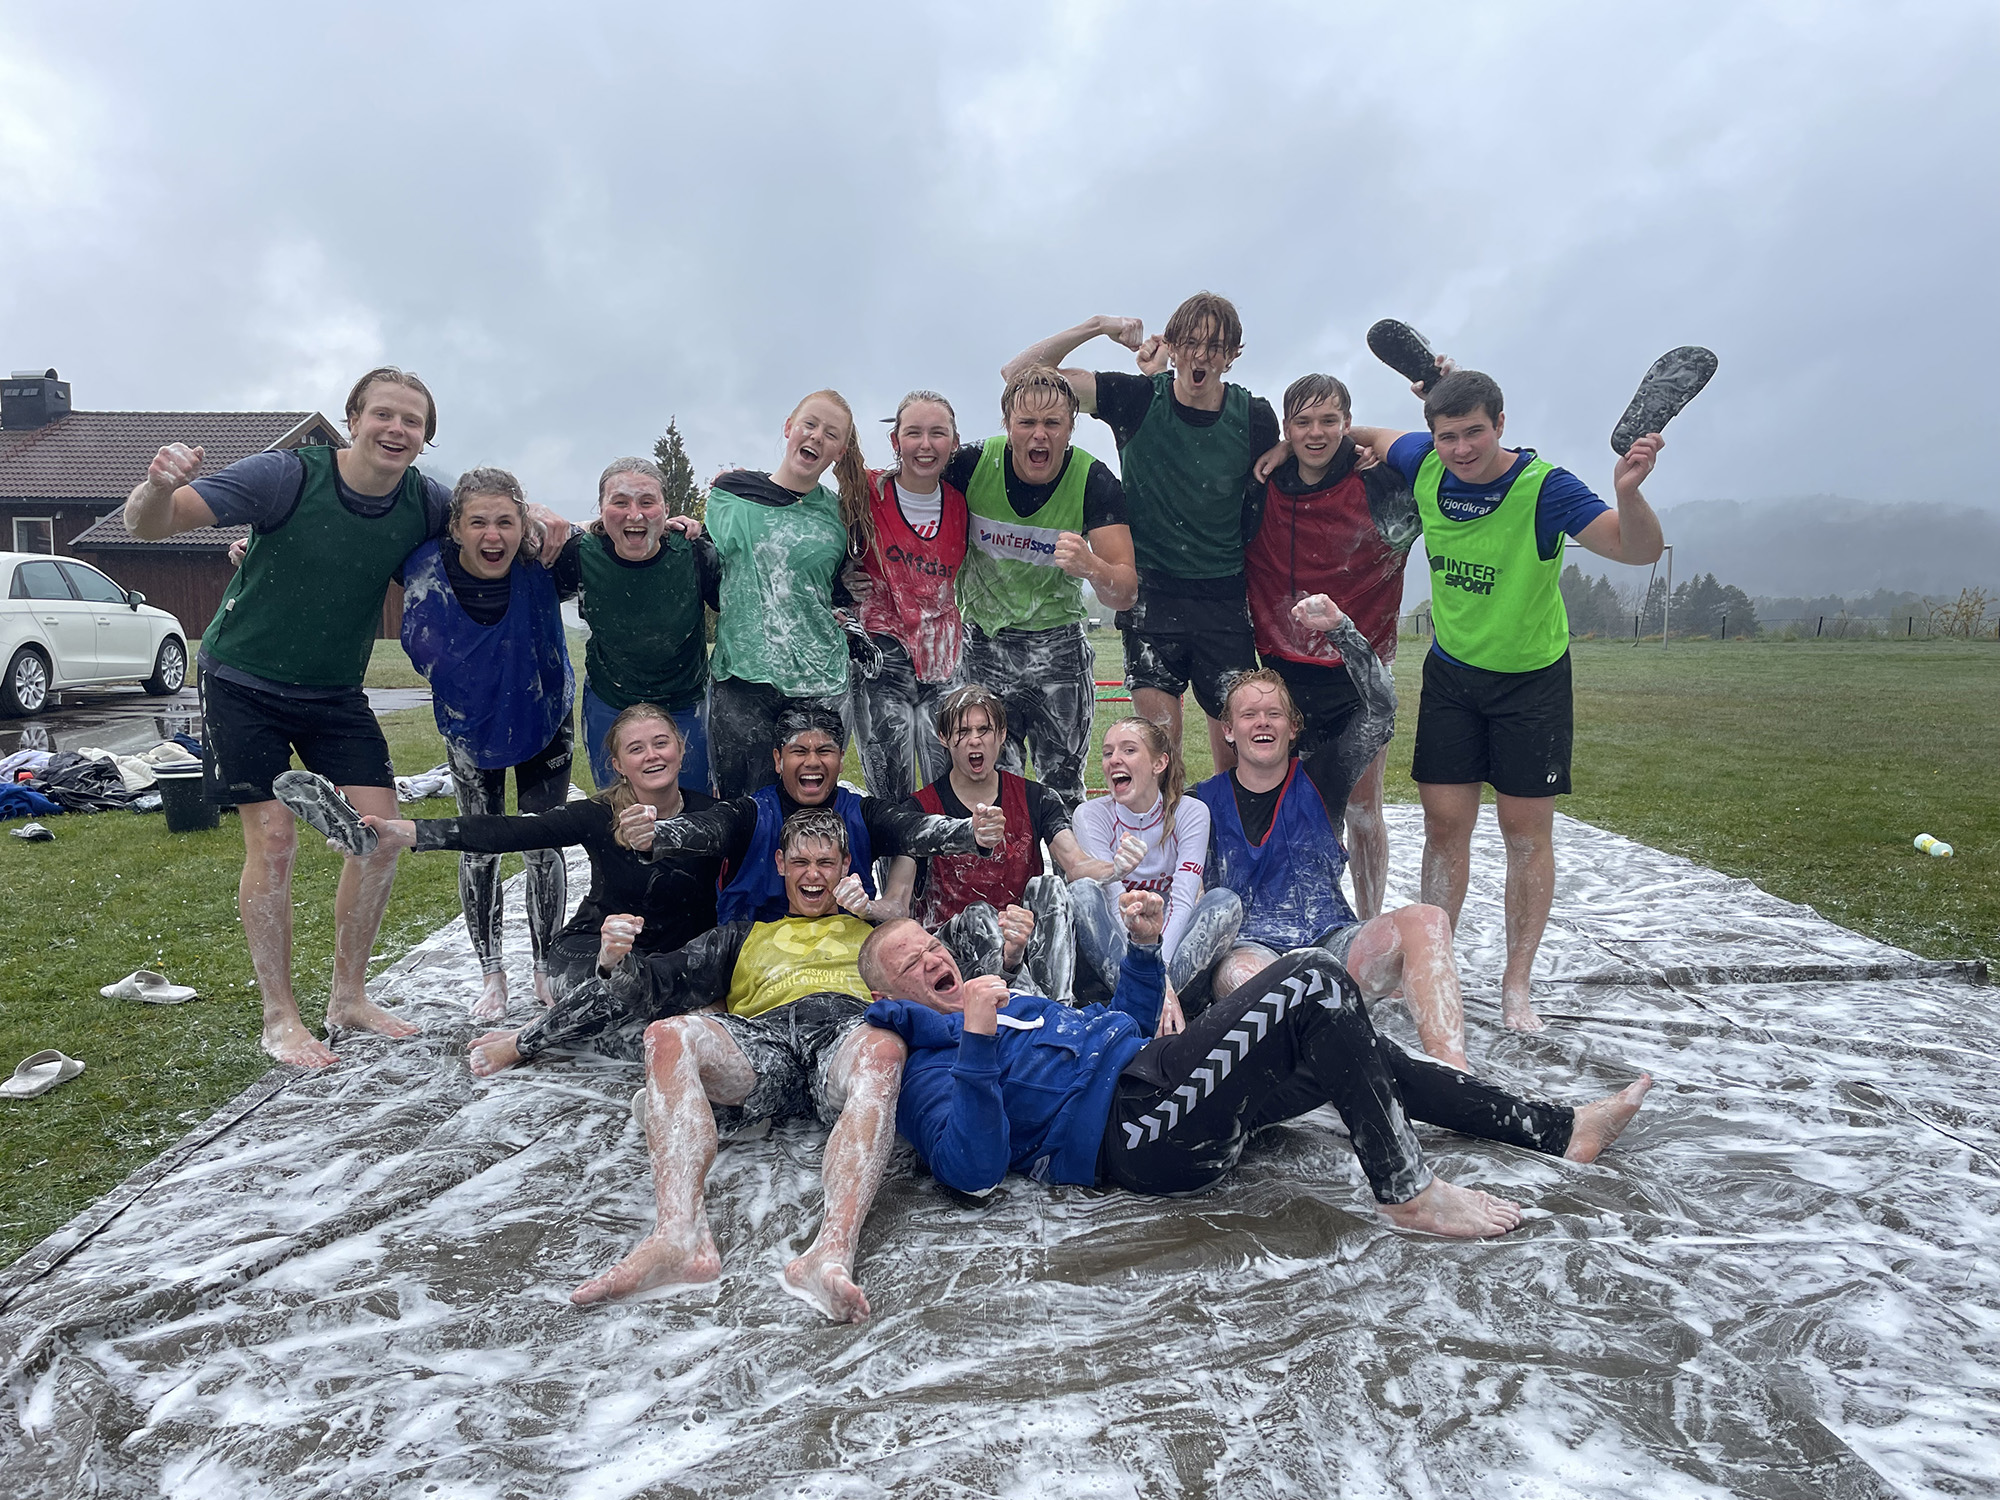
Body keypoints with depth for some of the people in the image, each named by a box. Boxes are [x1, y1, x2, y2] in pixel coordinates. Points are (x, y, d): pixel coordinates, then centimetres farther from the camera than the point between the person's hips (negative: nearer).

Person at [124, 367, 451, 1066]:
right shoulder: (287, 476, -21)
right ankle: (279, 1017, 7)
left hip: (335, 693, 4)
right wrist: (158, 485, -44)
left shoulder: (424, 503, -8)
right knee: (273, 839, -7)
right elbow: (148, 526, -22)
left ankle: (348, 995, 15)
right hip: (245, 683, -4)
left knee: (381, 833, -3)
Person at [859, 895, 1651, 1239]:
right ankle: (1405, 1191, -14)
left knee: (1361, 1056, 10)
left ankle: (1559, 1128, 22)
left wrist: (1143, 946, 16)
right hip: (1136, 1126, -9)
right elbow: (974, 1170, -17)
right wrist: (978, 1040, -26)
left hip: (1155, 1074, 9)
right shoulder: (926, 1064, 2)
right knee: (1313, 980, -20)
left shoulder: (1008, 1000, 29)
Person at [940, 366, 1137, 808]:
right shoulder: (971, 464, -13)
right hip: (983, 642, 0)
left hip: (1058, 649, 0)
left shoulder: (1094, 481, -14)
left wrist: (1091, 567, -39)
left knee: (1062, 785, 5)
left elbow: (1123, 594, -18)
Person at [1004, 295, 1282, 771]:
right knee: (1159, 735, -7)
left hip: (1226, 597, 1)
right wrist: (1098, 326, -12)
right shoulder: (1140, 399, -4)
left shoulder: (1255, 418, -1)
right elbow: (1021, 373, -6)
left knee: (1235, 743, 3)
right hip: (1153, 590, -1)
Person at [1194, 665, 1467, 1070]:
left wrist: (1340, 632, 0)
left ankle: (1452, 1071, -42)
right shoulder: (1205, 802, 10)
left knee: (1426, 921, -27)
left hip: (1332, 942, 2)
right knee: (1241, 974, -40)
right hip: (1250, 947, -2)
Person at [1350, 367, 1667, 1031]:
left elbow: (1640, 549, -30)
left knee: (1527, 831, 2)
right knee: (1444, 822, 3)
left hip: (1531, 678, -3)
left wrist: (1627, 492, -50)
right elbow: (1367, 436, 13)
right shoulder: (1423, 465, -9)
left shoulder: (1543, 486, -22)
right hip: (1451, 670, 3)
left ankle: (1517, 983, 14)